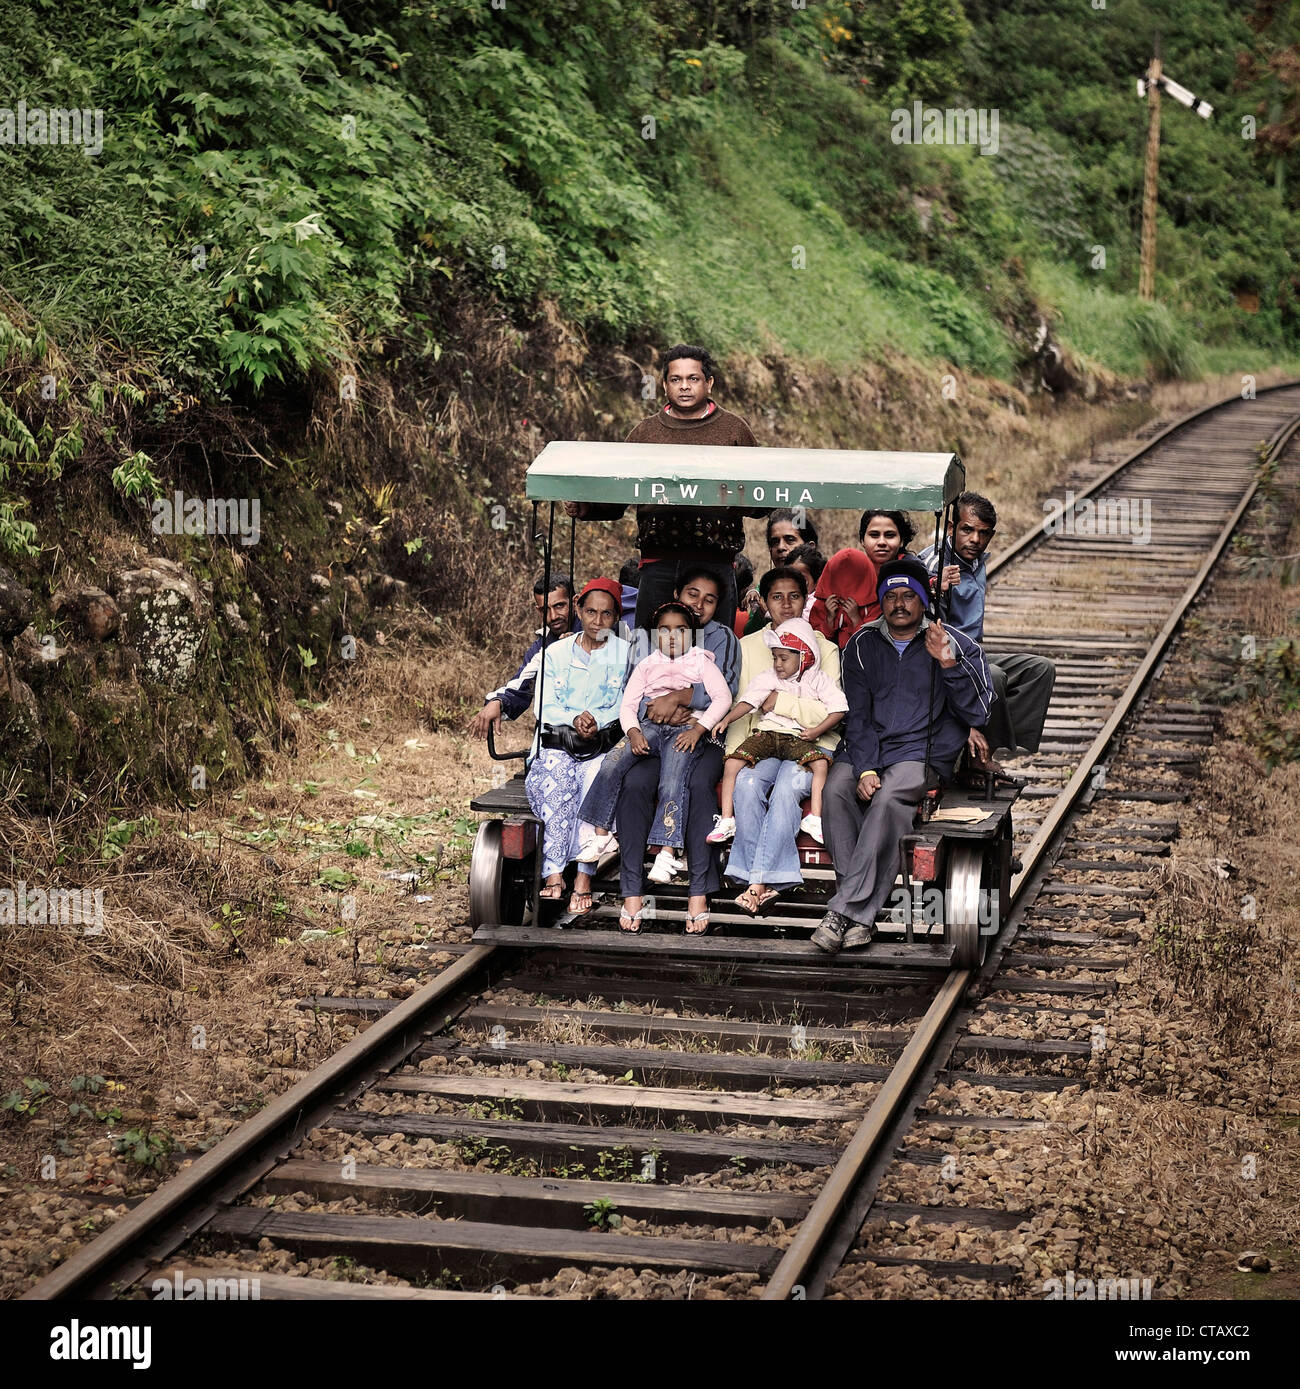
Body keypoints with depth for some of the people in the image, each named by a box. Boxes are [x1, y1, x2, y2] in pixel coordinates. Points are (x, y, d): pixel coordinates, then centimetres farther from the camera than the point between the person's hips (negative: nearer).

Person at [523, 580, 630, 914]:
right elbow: (544, 706, 8)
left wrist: (597, 719, -12)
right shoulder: (556, 652, 19)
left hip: (605, 744, -1)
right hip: (557, 744, 1)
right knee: (555, 785, -32)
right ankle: (554, 875, -36)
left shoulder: (626, 654, 15)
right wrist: (574, 718, -10)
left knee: (595, 785, -33)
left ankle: (583, 878, -36)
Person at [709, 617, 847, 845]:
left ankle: (815, 818, -25)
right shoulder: (768, 679, 11)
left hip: (797, 738, -2)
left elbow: (838, 709, -1)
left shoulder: (818, 681, 6)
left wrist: (817, 730, -13)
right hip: (766, 733, 2)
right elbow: (747, 701, -1)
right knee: (732, 763, -19)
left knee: (820, 763, -30)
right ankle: (726, 820, -14)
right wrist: (727, 719, -17)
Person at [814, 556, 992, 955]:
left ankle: (842, 910, -34)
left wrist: (949, 665, -16)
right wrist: (865, 769, -12)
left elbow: (977, 713, -2)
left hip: (922, 752, -2)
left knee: (889, 799, -35)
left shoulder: (956, 645, 5)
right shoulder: (862, 645, 12)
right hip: (865, 747, 2)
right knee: (836, 790, -31)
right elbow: (857, 714, 4)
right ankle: (861, 915, -32)